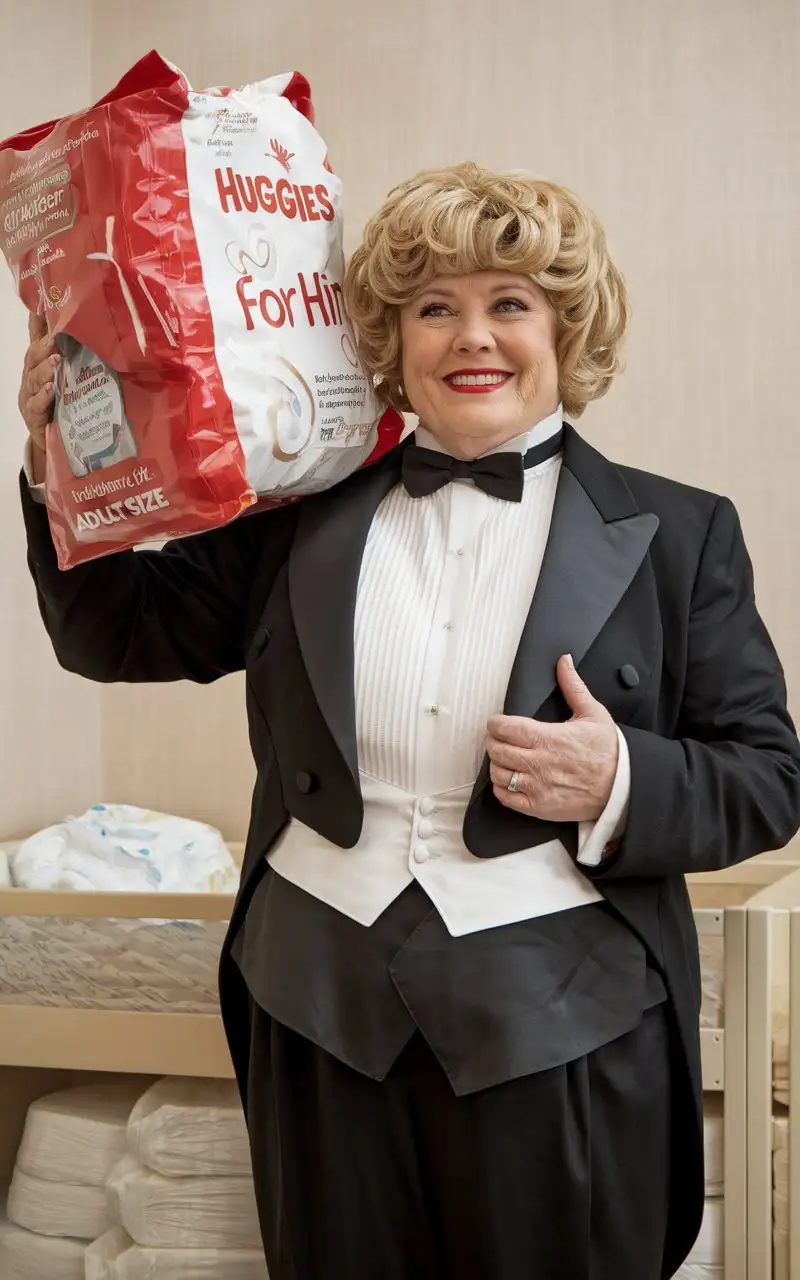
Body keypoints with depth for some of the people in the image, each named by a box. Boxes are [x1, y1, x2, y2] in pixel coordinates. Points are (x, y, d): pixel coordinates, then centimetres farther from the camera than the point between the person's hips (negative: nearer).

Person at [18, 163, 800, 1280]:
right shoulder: (304, 516, 7)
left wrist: (623, 783, -18)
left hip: (560, 1034, -2)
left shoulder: (677, 533, 1)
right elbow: (119, 633, 11)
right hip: (321, 1015, 3)